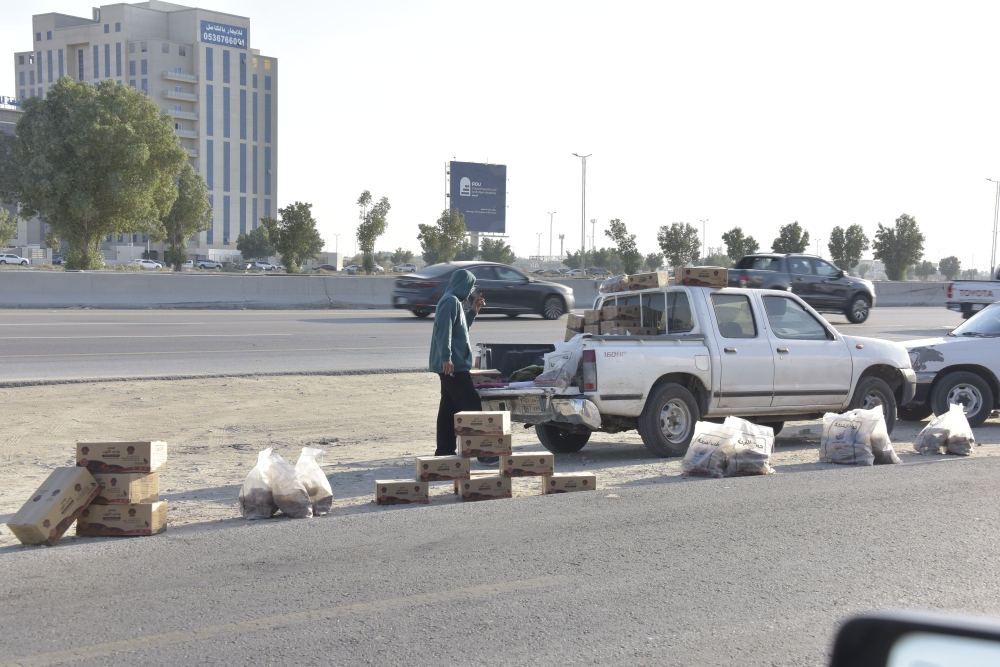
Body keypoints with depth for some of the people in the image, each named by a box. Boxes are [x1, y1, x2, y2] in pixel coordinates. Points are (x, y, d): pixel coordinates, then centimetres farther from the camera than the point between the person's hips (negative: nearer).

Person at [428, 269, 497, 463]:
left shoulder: (455, 302, 19)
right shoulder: (451, 301, -12)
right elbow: (443, 330, -23)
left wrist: (473, 311, 21)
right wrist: (446, 358, -30)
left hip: (455, 364, 10)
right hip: (453, 365, -10)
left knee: (449, 409, 10)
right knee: (472, 405, -9)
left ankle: (445, 451, 12)